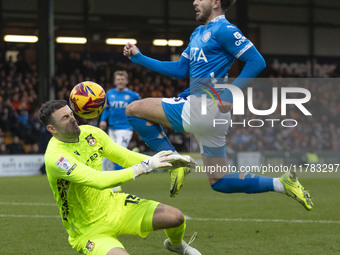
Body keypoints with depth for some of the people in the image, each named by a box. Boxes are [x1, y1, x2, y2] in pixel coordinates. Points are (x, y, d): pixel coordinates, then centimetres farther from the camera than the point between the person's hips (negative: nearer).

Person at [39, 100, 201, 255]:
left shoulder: (91, 133, -2)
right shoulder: (55, 157, -27)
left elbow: (126, 157, 8)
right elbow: (99, 181, -35)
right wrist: (143, 168, -33)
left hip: (113, 205, 7)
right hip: (89, 230, -7)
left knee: (176, 217, -3)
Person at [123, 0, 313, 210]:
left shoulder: (223, 30, -8)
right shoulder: (198, 34, 20)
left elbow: (257, 62, -14)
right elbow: (180, 70, 24)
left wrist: (231, 93, -17)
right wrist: (139, 57, 20)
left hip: (205, 107, -10)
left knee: (134, 110, -5)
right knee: (219, 182, 13)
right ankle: (282, 184, 12)